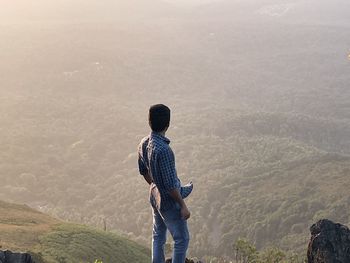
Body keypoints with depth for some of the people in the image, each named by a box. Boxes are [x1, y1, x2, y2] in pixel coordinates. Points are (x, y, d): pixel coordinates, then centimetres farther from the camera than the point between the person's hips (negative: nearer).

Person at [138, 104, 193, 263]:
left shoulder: (144, 143, -7)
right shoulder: (163, 150, -33)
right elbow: (171, 184, -27)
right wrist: (183, 206, -16)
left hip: (155, 196, 8)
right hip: (169, 202, -8)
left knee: (158, 235, 23)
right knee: (182, 239, 10)